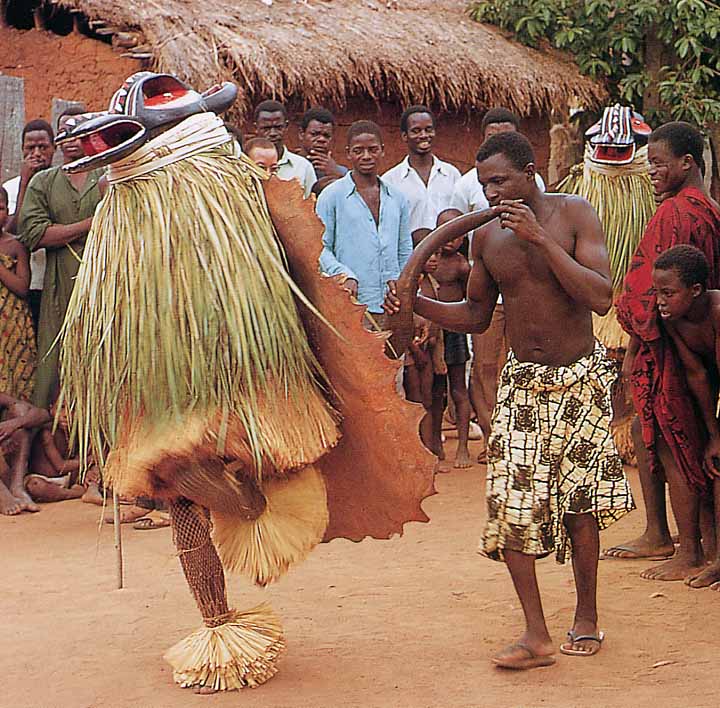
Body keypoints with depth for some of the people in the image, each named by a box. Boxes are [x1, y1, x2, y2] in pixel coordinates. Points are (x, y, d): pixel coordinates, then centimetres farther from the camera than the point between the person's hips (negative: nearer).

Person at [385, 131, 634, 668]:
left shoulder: (573, 215, -9)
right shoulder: (487, 236, 2)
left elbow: (601, 297, -19)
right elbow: (476, 315, 13)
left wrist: (541, 239, -24)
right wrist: (417, 304, -4)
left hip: (580, 378, -3)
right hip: (522, 381, 3)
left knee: (579, 502, 2)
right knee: (511, 500, -10)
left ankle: (587, 617, 22)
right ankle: (537, 635, -6)